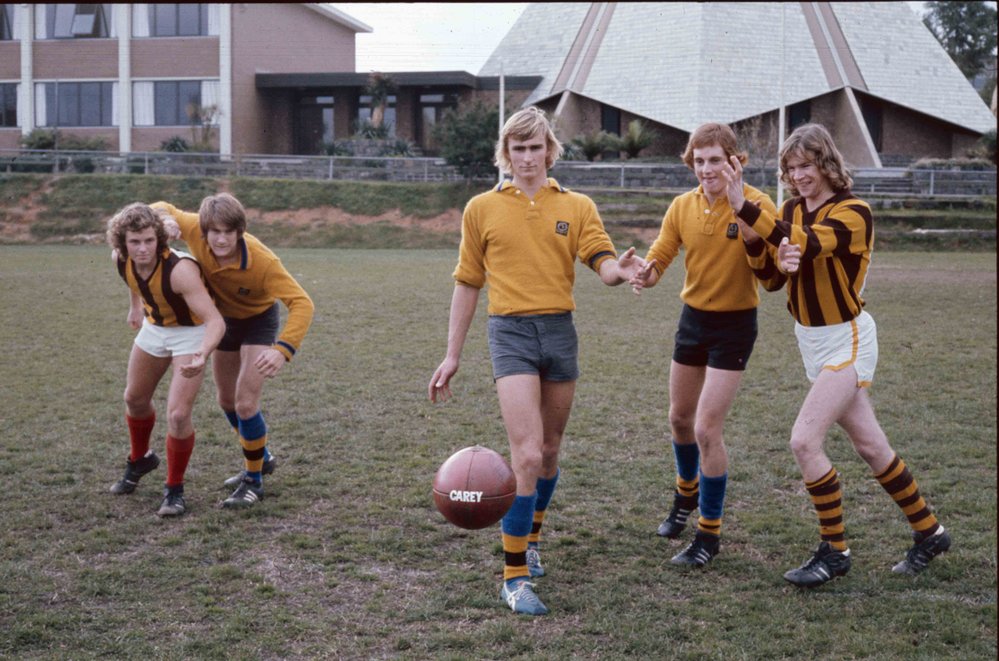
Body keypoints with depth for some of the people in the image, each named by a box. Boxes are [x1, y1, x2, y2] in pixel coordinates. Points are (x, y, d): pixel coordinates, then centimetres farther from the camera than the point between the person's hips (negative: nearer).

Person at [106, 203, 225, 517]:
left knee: (178, 415, -16)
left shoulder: (180, 269, -40)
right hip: (154, 327, 6)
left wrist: (202, 356, -62)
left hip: (190, 332, -6)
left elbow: (215, 320, -45)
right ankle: (140, 460, 49)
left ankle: (174, 490, 6)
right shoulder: (121, 259, -20)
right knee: (135, 399, 21)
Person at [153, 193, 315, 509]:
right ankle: (261, 458, 42)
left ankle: (254, 482, 3)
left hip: (259, 320, -6)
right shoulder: (194, 230, -27)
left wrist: (283, 349, -52)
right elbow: (163, 209, -8)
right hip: (225, 319, 6)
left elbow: (302, 303, -40)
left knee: (245, 403, -15)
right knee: (227, 400, 18)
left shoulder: (262, 260, -38)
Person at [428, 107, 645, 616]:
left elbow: (603, 262, -5)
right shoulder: (482, 209, 6)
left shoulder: (576, 206, 8)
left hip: (560, 330, 3)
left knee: (549, 451, 14)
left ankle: (529, 540, 38)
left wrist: (619, 269, -30)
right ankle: (515, 576, -6)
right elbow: (467, 284, 10)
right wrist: (452, 356, 9)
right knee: (527, 454, -14)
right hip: (511, 331, -3)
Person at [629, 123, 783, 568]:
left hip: (734, 324, -5)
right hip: (692, 317, 5)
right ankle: (687, 494, 47)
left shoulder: (757, 206, -17)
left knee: (707, 430, -9)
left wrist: (753, 245, -35)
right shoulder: (683, 207, -3)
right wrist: (646, 274, -26)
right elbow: (660, 254, -3)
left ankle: (709, 534, 6)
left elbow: (773, 280, -16)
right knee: (680, 419, 19)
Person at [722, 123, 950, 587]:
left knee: (804, 440, -16)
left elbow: (808, 244, -35)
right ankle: (929, 534, 28)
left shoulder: (853, 213, -16)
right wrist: (780, 262, -27)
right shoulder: (793, 210, 5)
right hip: (811, 340, 7)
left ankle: (834, 551, -2)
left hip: (846, 340, -7)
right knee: (869, 445, 13)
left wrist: (743, 207, -44)